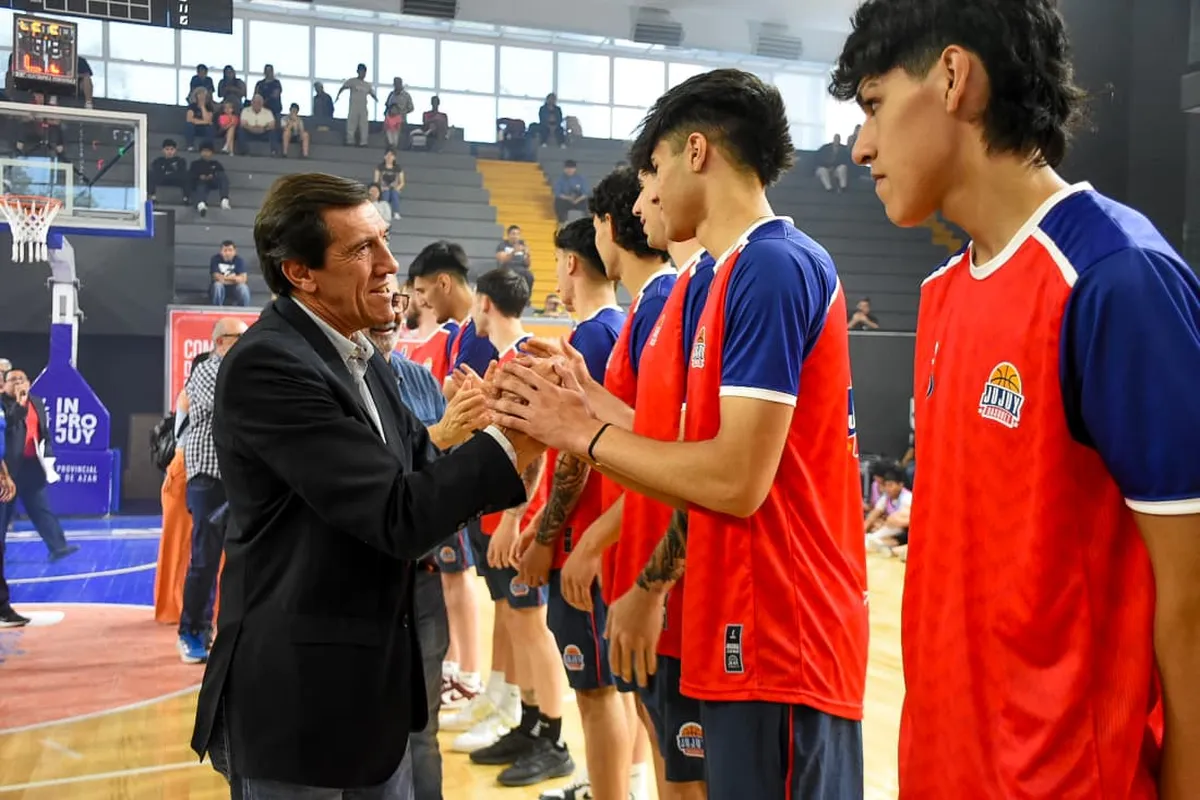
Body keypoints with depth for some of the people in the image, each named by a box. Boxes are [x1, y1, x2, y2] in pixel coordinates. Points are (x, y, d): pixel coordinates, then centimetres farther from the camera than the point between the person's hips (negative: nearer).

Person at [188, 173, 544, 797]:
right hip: (297, 700, -8)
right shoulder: (267, 365, -20)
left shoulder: (362, 359, 10)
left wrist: (521, 438, -10)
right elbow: (398, 515, -24)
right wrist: (514, 439, -21)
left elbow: (425, 478, 3)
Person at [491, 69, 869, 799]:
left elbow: (737, 480, -22)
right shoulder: (751, 272, 13)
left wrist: (584, 433, -12)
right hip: (762, 631, 9)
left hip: (780, 638, -9)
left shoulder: (772, 266, -17)